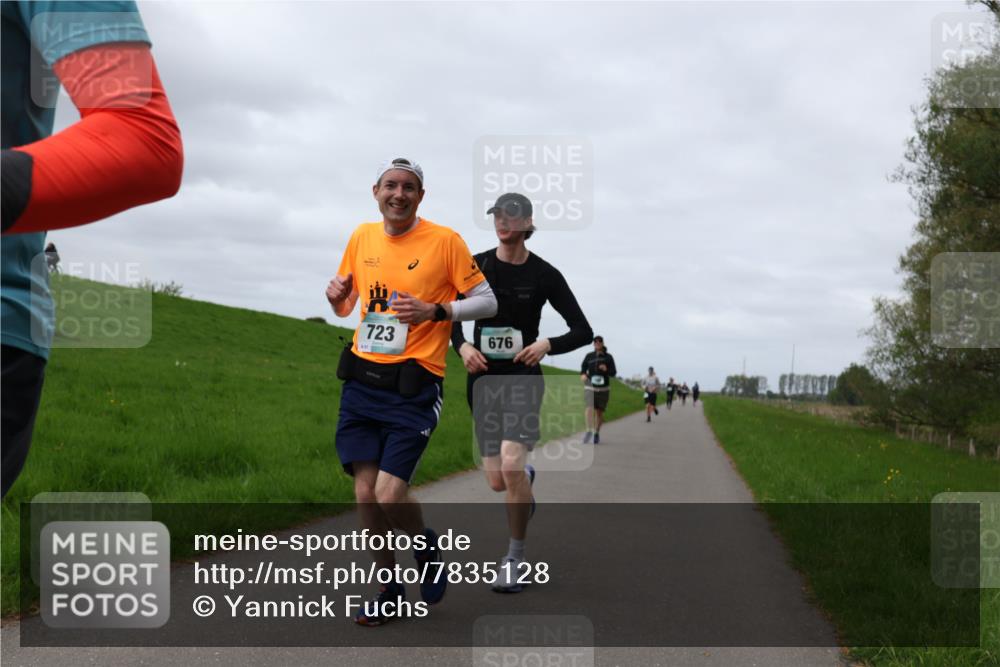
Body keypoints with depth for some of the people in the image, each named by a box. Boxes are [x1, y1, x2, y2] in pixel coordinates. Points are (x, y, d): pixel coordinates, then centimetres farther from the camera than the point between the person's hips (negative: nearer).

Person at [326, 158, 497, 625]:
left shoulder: (444, 240, -5)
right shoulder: (362, 237, 10)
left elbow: (487, 302, -2)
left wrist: (435, 311, -17)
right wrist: (337, 296, -2)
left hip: (412, 389, -5)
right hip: (361, 382, 5)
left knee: (389, 496, -12)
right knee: (365, 493, 2)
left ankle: (426, 546, 21)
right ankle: (389, 590, 21)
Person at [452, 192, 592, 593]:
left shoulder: (544, 275, -3)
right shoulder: (475, 267, 2)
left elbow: (583, 332, 1)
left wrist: (547, 345, -18)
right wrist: (462, 346, -4)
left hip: (523, 379, -3)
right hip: (483, 380, 3)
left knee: (511, 465, -22)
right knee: (497, 482, 2)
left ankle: (514, 560, -5)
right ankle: (526, 481, 42)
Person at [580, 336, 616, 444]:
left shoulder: (608, 357, -1)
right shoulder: (589, 356, 1)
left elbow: (613, 373, 0)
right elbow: (583, 367, 11)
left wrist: (606, 369, -21)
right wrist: (583, 375, -11)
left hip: (603, 387, 0)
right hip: (590, 386, 0)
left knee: (599, 411, 5)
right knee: (590, 407, -21)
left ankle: (597, 433, 22)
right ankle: (589, 431, -27)